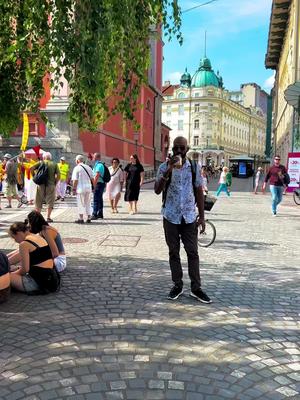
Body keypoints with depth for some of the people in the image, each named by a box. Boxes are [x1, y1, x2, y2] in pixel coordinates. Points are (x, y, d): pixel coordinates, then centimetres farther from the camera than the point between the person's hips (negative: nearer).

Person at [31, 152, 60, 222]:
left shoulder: (40, 163, 6)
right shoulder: (54, 164, 6)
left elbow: (31, 168, -7)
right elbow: (58, 175, -5)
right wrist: (55, 183, 5)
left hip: (41, 185, 1)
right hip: (51, 185, -1)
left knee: (39, 202, 10)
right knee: (50, 202, 7)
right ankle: (48, 217, 3)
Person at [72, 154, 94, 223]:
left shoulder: (77, 168, -6)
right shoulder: (88, 167, 9)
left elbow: (75, 180, -10)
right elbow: (92, 179, 11)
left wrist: (74, 189, -5)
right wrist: (93, 187, 16)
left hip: (80, 188, -5)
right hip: (89, 188, 5)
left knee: (80, 204, 2)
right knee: (88, 203, 13)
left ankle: (81, 218, 3)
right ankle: (89, 218, 15)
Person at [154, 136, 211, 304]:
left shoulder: (194, 167, 2)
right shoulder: (164, 167, -3)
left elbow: (199, 192, 6)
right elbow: (157, 190, -13)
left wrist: (202, 216, 2)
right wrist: (168, 171, -25)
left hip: (189, 217, 1)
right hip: (171, 217, 0)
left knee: (193, 252, 2)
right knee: (174, 252, 8)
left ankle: (196, 288, 11)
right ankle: (177, 285, 20)